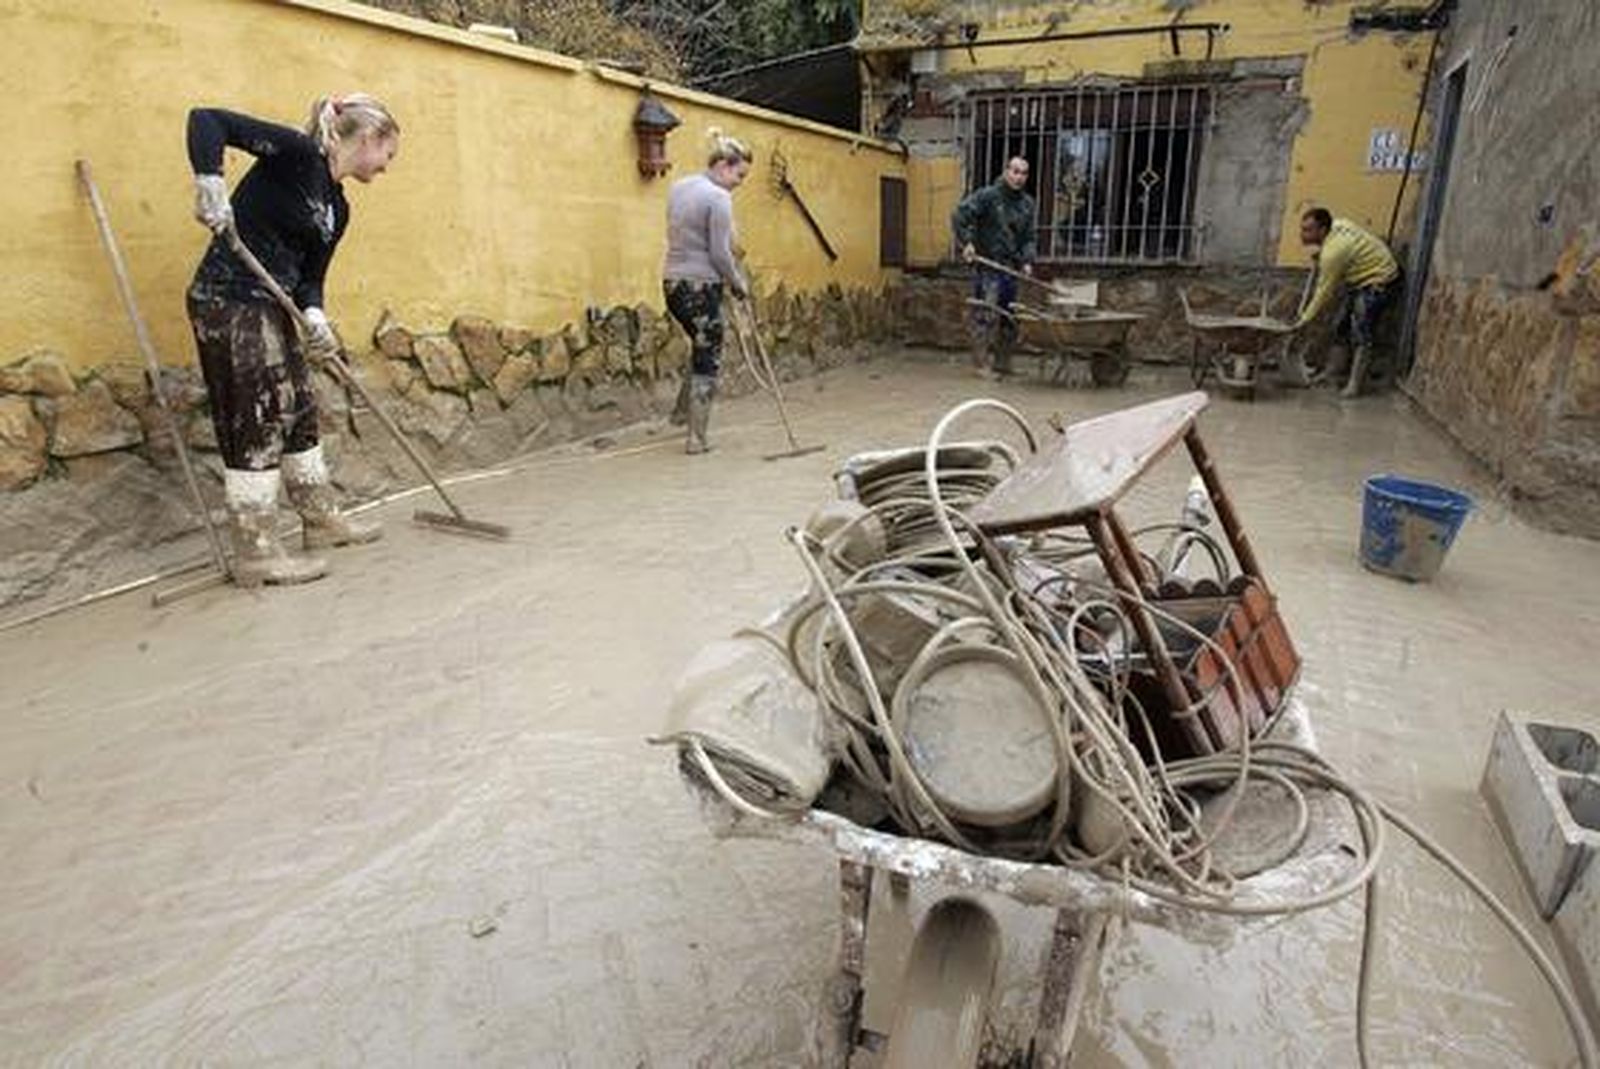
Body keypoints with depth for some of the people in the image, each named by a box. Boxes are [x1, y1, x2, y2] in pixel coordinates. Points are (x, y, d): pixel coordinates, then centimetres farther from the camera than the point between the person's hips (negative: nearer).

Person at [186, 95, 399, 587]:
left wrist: (314, 315, -9)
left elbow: (310, 276, 10)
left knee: (298, 410, 14)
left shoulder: (337, 208, 13)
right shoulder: (297, 153, -9)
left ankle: (322, 519, 29)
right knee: (254, 423, -5)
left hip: (272, 307, 9)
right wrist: (210, 182, -27)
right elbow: (206, 119, -15)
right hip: (228, 302, -9)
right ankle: (256, 553, 3)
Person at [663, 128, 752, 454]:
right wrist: (738, 283, 0)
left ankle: (683, 410, 31)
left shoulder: (679, 187, 12)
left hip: (672, 282, 8)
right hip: (701, 286, -8)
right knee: (707, 363, 2)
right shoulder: (718, 197, -14)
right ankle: (696, 439, 6)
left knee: (703, 346, 27)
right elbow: (719, 253, -17)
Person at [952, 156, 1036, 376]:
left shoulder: (1027, 204, 13)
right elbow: (960, 215, -11)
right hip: (987, 265, -6)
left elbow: (1028, 238, 15)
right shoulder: (987, 196, -6)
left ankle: (1003, 363, 18)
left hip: (1011, 267, 6)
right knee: (989, 315, -10)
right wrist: (967, 242, -19)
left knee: (1009, 318, 8)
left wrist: (1027, 261, 0)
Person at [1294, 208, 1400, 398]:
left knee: (1361, 333, -10)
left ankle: (1354, 385, -7)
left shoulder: (1333, 252, -30)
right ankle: (1333, 368, 28)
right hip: (1364, 277, 10)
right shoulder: (1336, 224, -5)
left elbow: (1325, 291, -21)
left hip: (1379, 282, -10)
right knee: (1343, 324, 15)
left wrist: (1305, 319, -12)